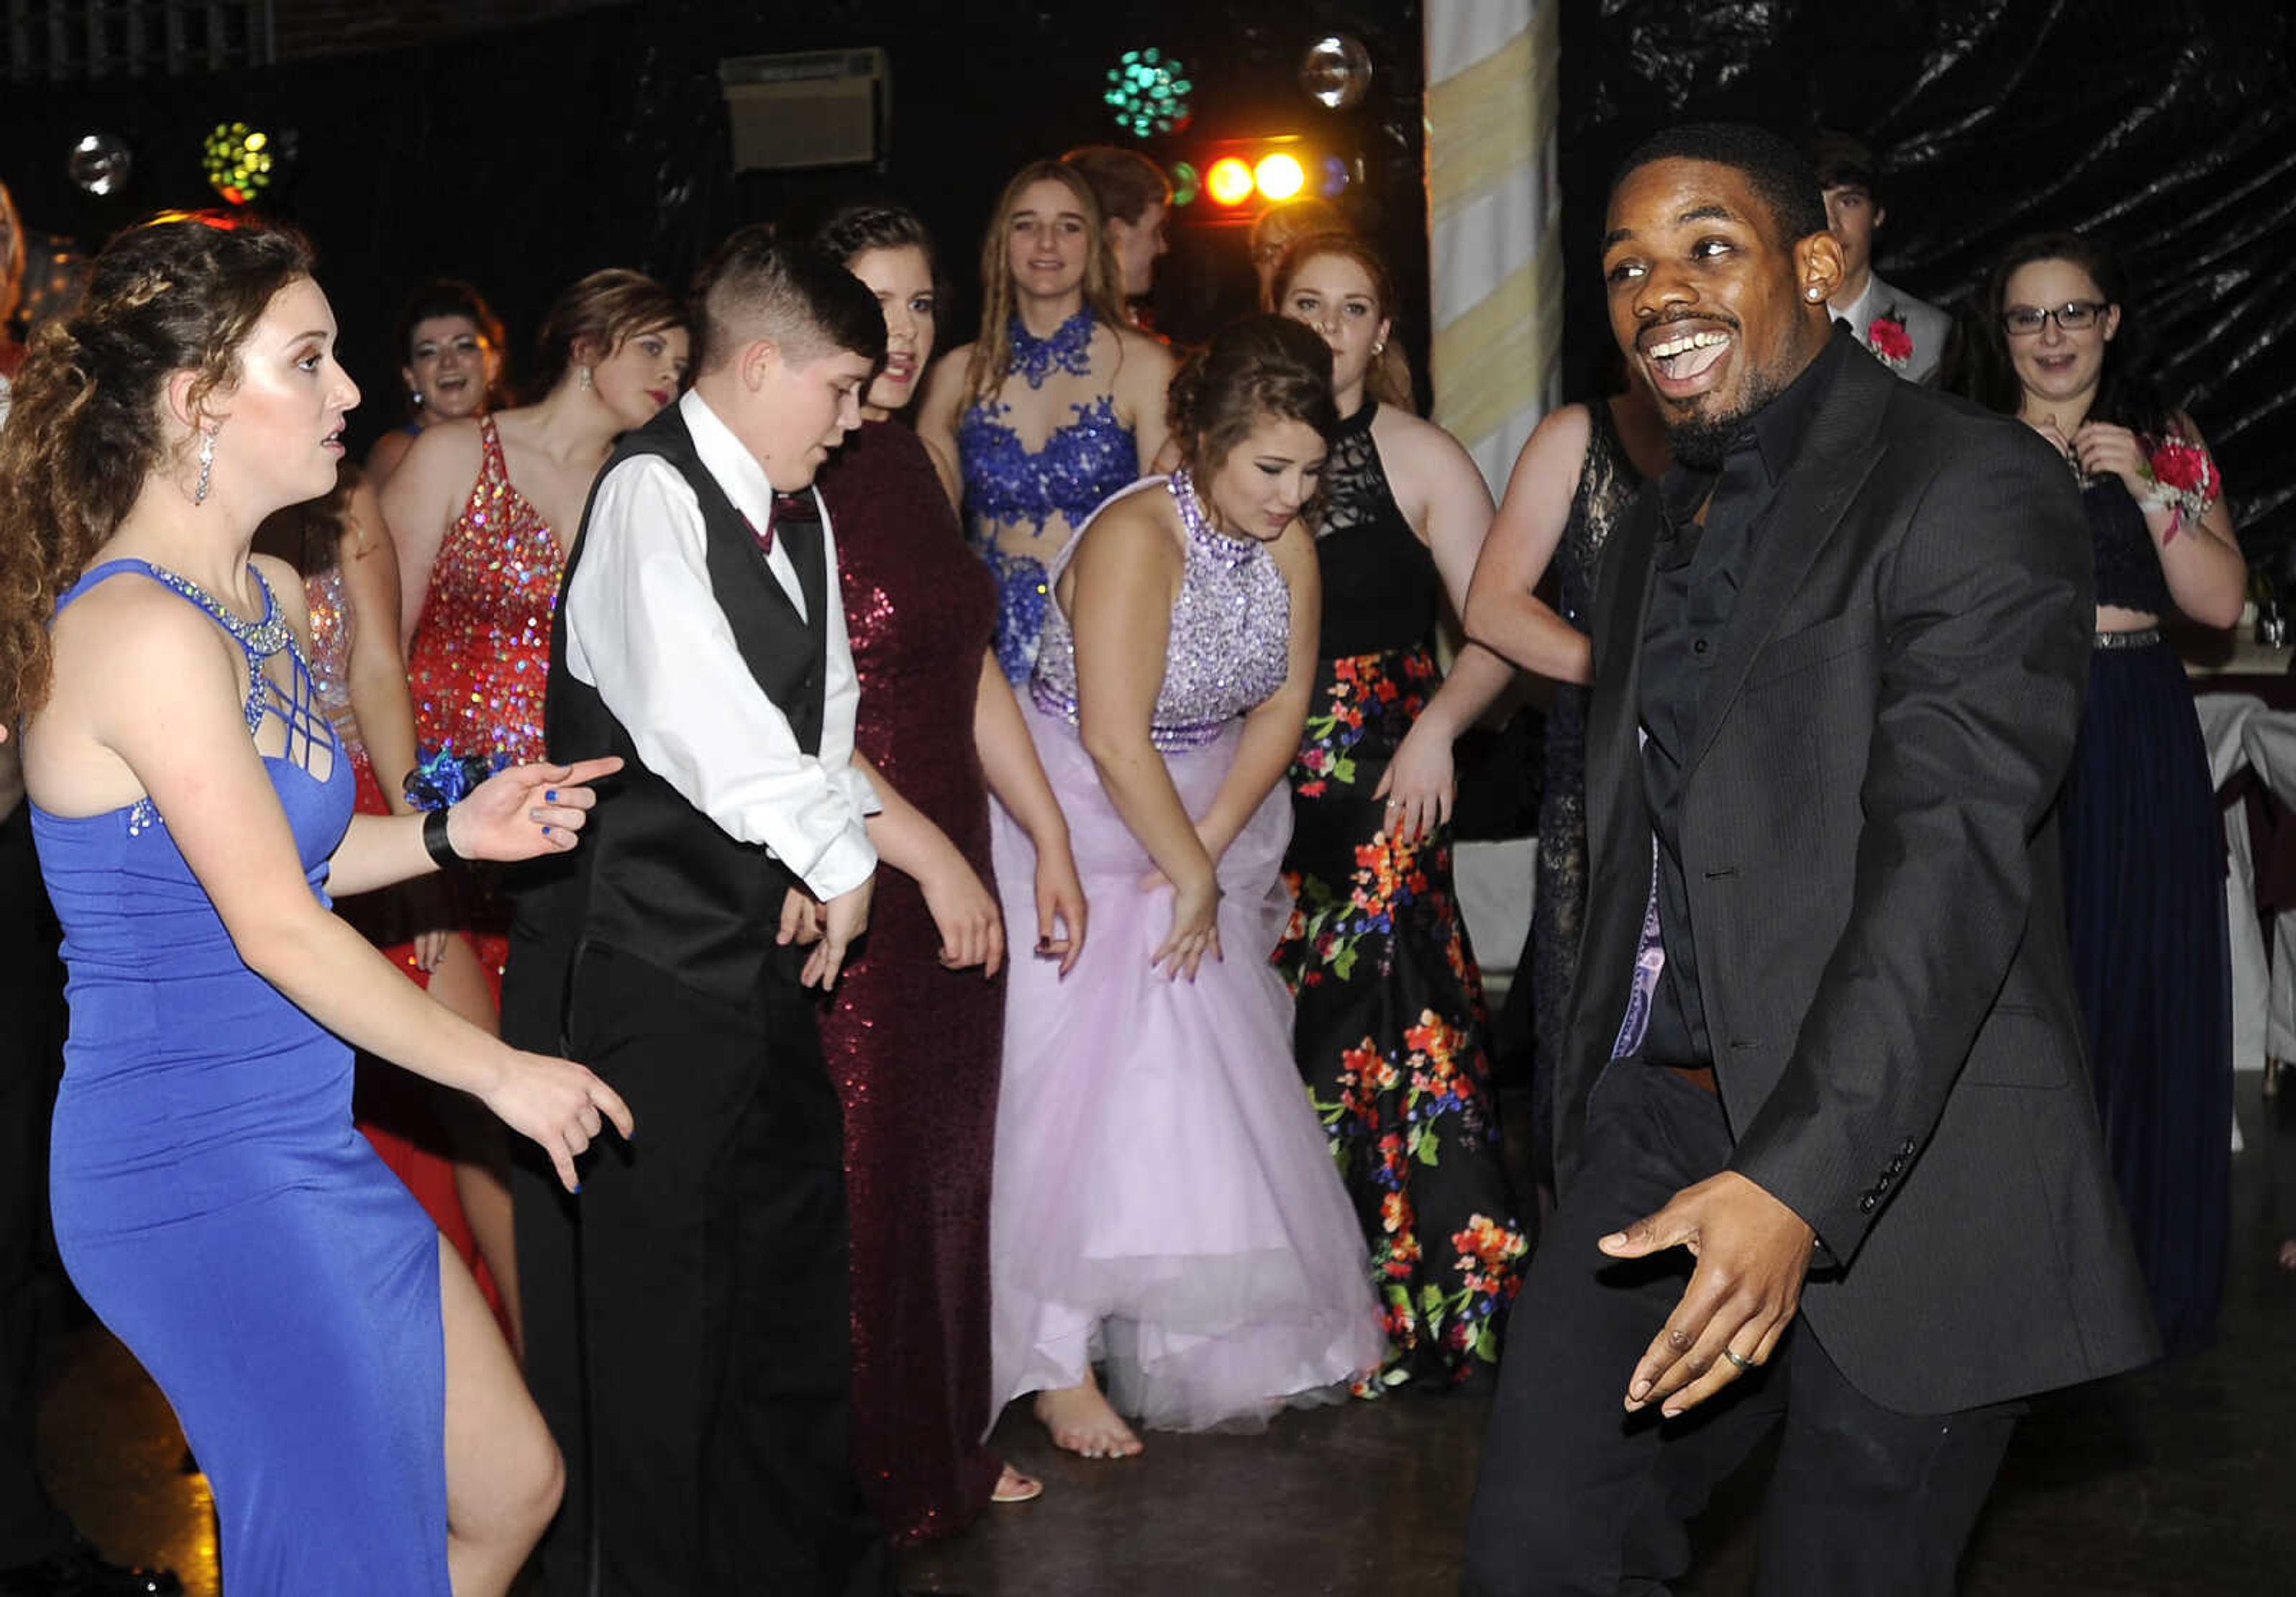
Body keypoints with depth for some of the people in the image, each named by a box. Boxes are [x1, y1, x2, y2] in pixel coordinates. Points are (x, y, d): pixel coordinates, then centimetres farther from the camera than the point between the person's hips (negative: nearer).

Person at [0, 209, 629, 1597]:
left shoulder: (270, 599, 9)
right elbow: (276, 929, -19)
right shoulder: (144, 633, -21)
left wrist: (454, 834, 3)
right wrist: (503, 1073, -9)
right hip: (202, 1169, -9)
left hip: (294, 1145, 9)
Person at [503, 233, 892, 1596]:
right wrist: (837, 852, -16)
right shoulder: (651, 496, -15)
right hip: (647, 960, -9)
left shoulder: (800, 512, 12)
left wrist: (825, 849, -4)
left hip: (767, 945, 9)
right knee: (646, 1294, 1)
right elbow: (701, 714, -27)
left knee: (797, 1260, 19)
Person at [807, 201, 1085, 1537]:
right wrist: (933, 859, -17)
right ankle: (860, 1488, 17)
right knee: (861, 1186, 1)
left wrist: (1050, 841, 18)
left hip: (950, 882, 8)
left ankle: (942, 1448, 31)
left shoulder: (912, 467, 13)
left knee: (949, 1165, 15)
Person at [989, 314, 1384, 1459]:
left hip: (1212, 820, 7)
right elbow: (1117, 740, -28)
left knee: (1221, 1082, 9)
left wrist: (1208, 852, -10)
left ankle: (1234, 1342, 23)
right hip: (1084, 822, -6)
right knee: (1090, 1086, -6)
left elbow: (1282, 707, 0)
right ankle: (1060, 1364, 2)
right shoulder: (1136, 539, -25)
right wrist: (1189, 876, -19)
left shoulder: (1287, 543, -2)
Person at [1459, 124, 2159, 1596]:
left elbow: (1949, 852, -21)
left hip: (1896, 1171, -7)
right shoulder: (1655, 539, 17)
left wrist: (1800, 1184, -30)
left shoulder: (1972, 490, -10)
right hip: (1660, 1139, 7)